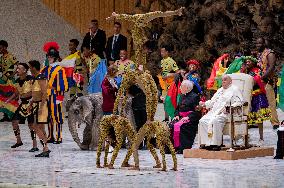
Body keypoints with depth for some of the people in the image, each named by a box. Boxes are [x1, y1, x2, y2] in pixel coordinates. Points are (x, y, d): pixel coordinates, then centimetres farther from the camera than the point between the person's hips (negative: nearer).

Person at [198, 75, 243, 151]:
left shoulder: (234, 89, 6)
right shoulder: (220, 90, 31)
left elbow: (238, 102, -6)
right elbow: (212, 101, 35)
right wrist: (204, 104, 17)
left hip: (225, 113, -8)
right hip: (214, 112, 8)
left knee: (215, 121, -36)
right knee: (203, 121, -18)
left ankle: (216, 144, -34)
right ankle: (205, 142, -20)